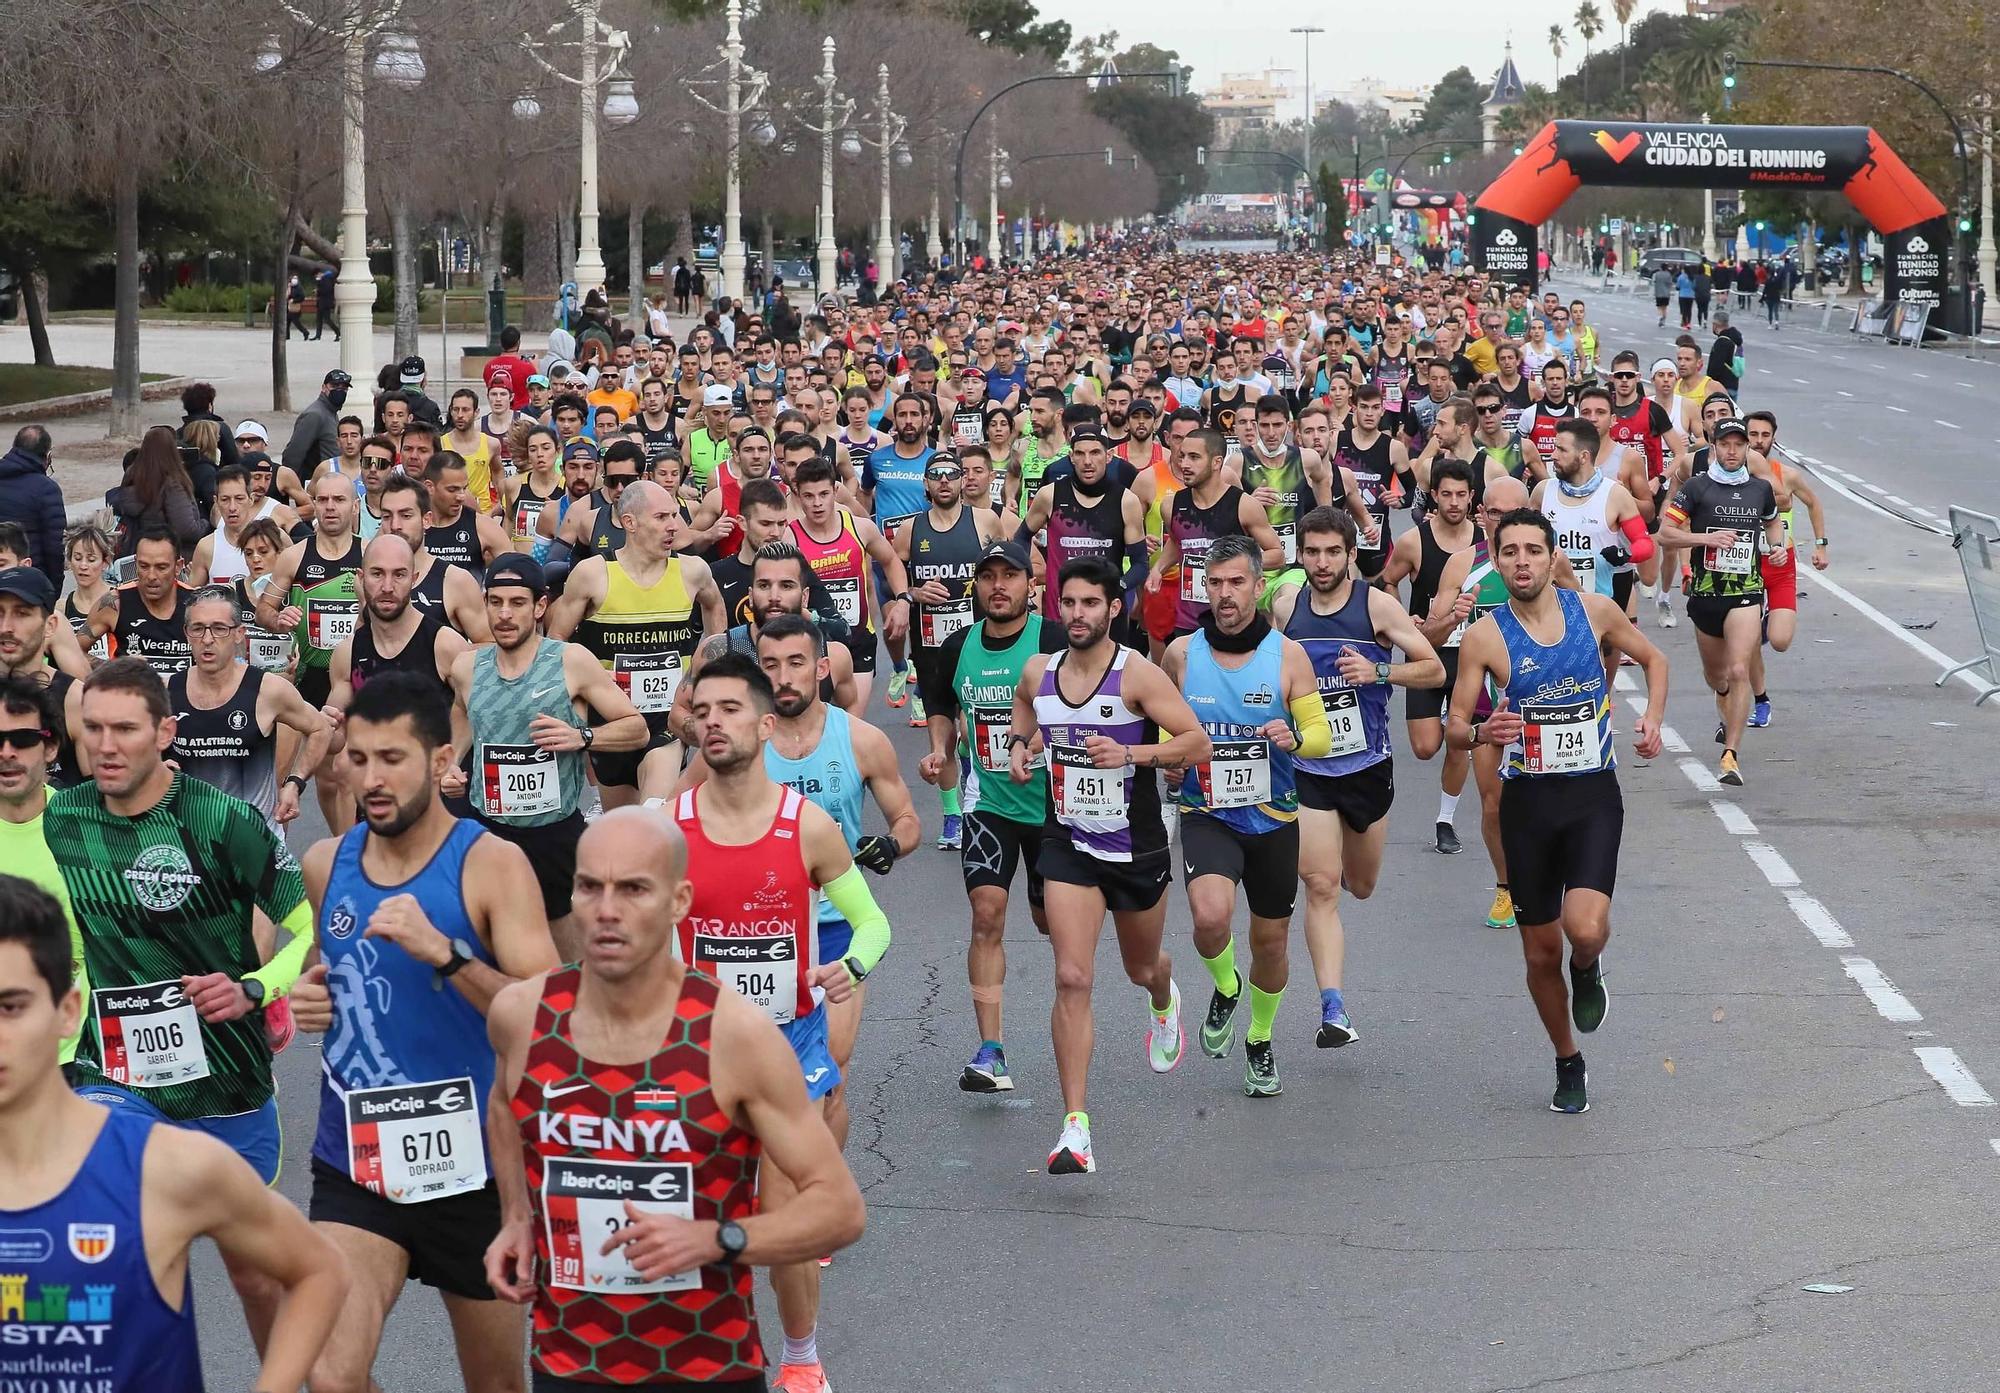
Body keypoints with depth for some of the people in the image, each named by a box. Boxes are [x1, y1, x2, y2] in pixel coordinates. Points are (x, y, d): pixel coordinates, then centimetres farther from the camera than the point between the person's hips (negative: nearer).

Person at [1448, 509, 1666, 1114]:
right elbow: (1455, 725, -3)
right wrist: (1482, 731, -25)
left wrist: (1652, 719, 1)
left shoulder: (1594, 611, -2)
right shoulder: (1484, 637, -6)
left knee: (1585, 928, -23)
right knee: (1541, 954, 8)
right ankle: (1569, 1065, 31)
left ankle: (1588, 972, 14)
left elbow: (1653, 658, 16)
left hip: (1593, 795, 0)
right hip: (1528, 799, 1)